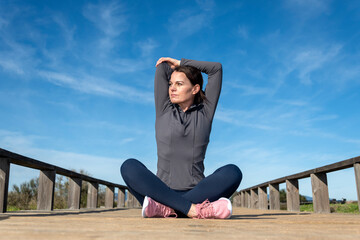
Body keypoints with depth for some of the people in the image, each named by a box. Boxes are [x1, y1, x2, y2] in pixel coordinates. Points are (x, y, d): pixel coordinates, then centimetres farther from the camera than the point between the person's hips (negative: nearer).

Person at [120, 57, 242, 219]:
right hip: (163, 191, 0)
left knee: (232, 172, -27)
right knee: (129, 166, -26)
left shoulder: (205, 113, 11)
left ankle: (165, 209, -32)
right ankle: (196, 209, -35)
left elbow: (217, 68, 13)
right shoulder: (163, 110, 12)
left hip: (196, 192, 0)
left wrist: (181, 63, 21)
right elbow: (161, 68, 12)